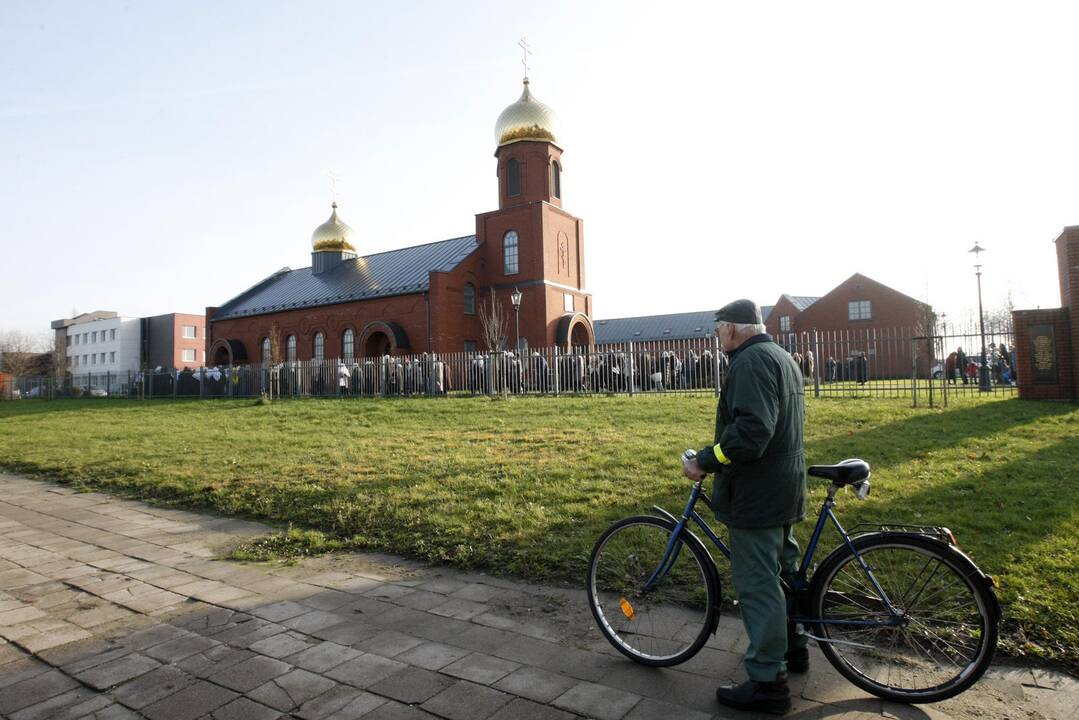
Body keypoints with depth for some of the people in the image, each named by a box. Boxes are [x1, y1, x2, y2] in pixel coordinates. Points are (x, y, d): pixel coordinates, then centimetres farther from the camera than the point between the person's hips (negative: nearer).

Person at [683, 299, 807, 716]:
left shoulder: (751, 361, -18)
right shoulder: (782, 357, 16)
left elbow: (751, 430, -30)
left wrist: (706, 461, -24)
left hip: (756, 494, -11)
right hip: (785, 486, 11)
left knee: (758, 585, -3)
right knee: (782, 570, 24)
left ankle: (767, 684, 7)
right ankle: (792, 648, 40)